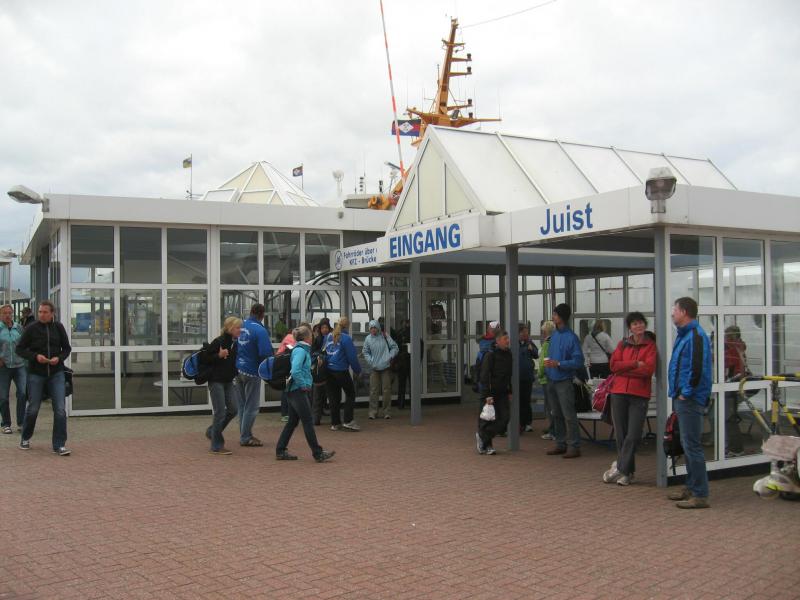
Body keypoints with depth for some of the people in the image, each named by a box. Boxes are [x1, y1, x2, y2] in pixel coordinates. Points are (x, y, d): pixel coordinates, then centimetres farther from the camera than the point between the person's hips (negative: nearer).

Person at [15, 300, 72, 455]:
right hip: (36, 374, -1)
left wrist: (59, 358, -10)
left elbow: (67, 348, 10)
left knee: (60, 410, -6)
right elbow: (19, 348, 0)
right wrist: (35, 356, -16)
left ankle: (59, 445, 0)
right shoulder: (31, 328, -4)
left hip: (56, 374, 1)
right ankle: (25, 438, 33)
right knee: (32, 409, 9)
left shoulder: (58, 327, 2)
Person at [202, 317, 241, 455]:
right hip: (216, 381, -7)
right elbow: (203, 358, -16)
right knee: (220, 412, -5)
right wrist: (218, 355, -27)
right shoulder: (219, 342, -16)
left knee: (233, 409, 5)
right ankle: (216, 446, 5)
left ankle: (212, 431, 26)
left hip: (228, 381, 7)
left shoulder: (235, 343, 6)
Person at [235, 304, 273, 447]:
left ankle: (244, 434, 24)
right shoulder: (260, 330, -18)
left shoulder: (241, 326, 3)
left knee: (242, 405, 16)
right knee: (251, 407, 3)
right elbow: (266, 353, -21)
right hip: (251, 372, -7)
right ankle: (245, 437, 7)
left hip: (238, 370, 7)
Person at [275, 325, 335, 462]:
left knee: (293, 421, 13)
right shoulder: (301, 350, -15)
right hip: (298, 390, -10)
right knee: (308, 422, -6)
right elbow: (295, 371, -27)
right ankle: (318, 454, -2)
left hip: (295, 391, 10)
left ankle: (280, 451, 17)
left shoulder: (302, 349, 14)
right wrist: (303, 385, -17)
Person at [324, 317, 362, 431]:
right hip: (341, 371, -6)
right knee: (350, 393, 8)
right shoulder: (346, 338, -13)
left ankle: (335, 423, 15)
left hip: (329, 370, 6)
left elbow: (324, 352, 12)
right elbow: (352, 357, -12)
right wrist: (357, 370, -1)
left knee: (333, 396, 12)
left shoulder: (328, 336, 5)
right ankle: (348, 421, -1)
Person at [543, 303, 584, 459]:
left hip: (564, 382, -8)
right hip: (552, 380, 8)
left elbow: (578, 361, -16)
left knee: (569, 415, -6)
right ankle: (560, 443, 25)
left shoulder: (571, 337, -13)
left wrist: (558, 364, -21)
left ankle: (574, 446, -1)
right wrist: (547, 362, 2)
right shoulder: (554, 335, 10)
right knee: (557, 415, 15)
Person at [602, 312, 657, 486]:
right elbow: (614, 365, 0)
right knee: (621, 434, 6)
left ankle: (619, 468, 1)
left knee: (633, 436, -8)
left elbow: (648, 369, -11)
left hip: (640, 395, -3)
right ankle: (627, 472, 16)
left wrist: (624, 369, -7)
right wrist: (636, 364, -10)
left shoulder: (651, 345, 2)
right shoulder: (622, 345, 13)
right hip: (619, 393, 3)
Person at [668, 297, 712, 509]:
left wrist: (686, 393, -19)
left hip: (690, 401, -11)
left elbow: (698, 368, -24)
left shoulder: (695, 336, -16)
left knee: (692, 446, -8)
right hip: (683, 399, 11)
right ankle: (691, 487, 27)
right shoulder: (685, 334, 17)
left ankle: (700, 495, -4)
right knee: (687, 444, 17)